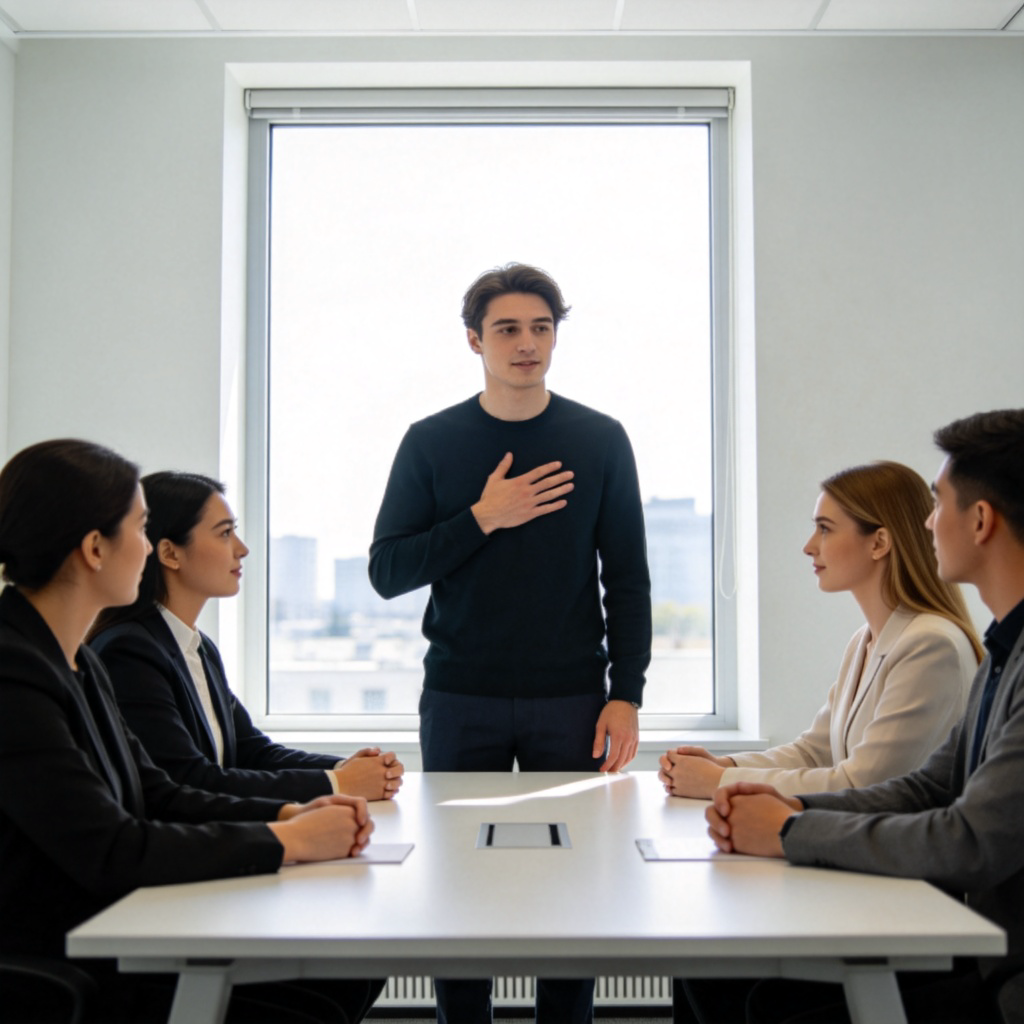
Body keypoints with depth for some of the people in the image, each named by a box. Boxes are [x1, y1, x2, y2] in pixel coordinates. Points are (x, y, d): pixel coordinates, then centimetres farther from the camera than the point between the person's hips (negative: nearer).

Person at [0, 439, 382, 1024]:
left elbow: (155, 796, 11)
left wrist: (290, 813, -4)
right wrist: (286, 841, -17)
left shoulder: (78, 662, 10)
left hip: (115, 942, 9)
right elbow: (108, 852, -25)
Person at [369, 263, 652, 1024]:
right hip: (460, 701, 0)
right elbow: (386, 572, 0)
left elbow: (628, 580, 6)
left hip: (570, 700, 0)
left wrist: (626, 692, -2)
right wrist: (481, 519, -12)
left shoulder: (600, 440, 5)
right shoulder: (431, 442, 4)